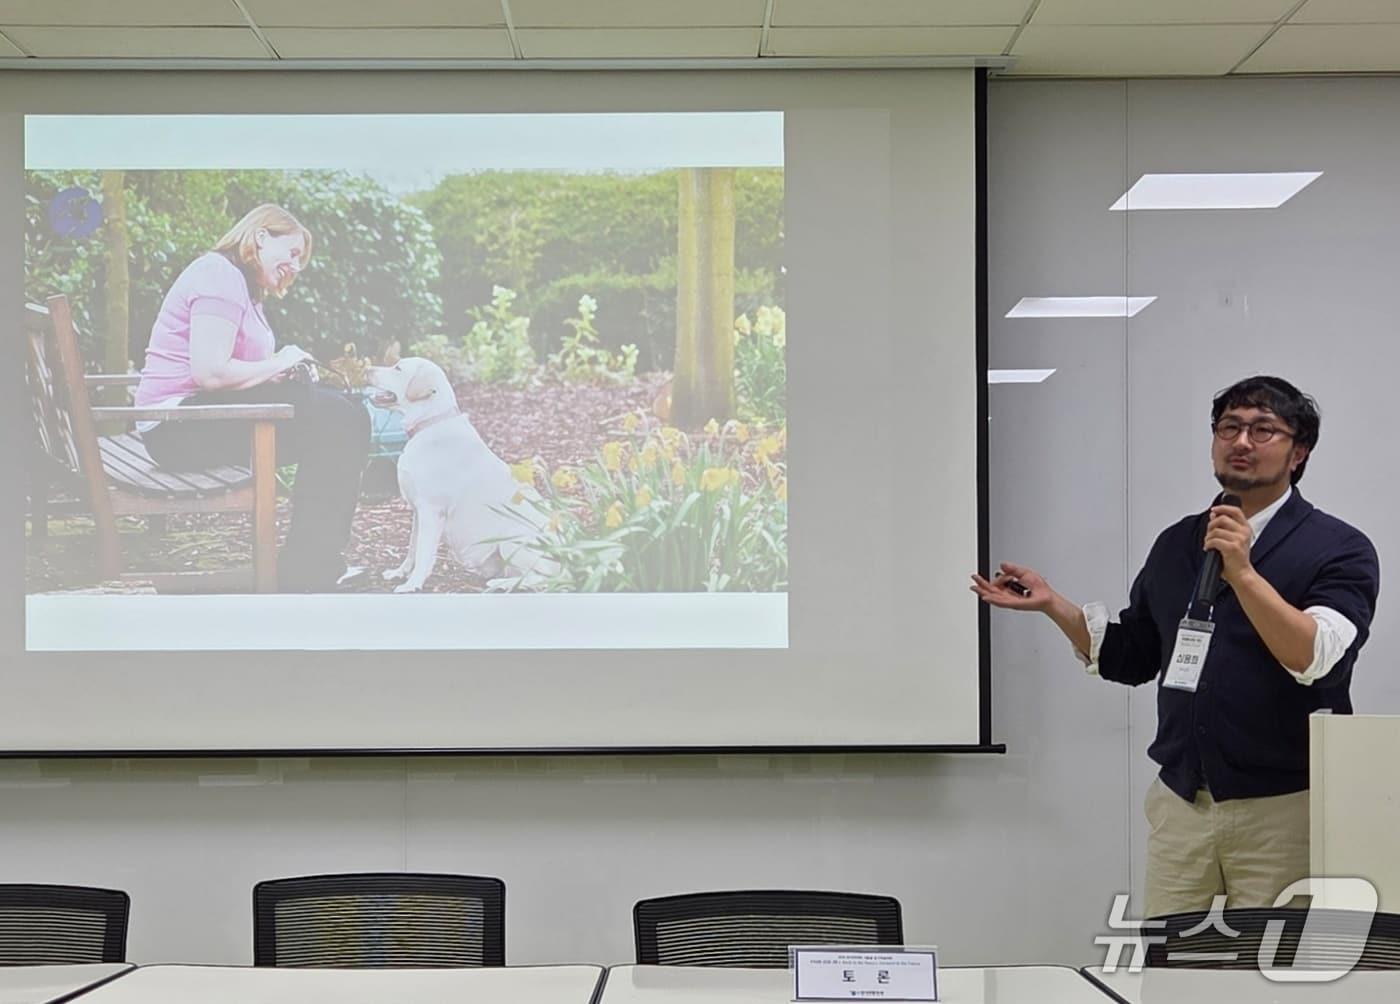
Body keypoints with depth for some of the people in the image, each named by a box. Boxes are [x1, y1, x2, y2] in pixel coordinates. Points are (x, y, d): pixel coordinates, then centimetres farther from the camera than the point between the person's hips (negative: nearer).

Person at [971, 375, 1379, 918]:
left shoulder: (1341, 549, -3)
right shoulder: (1176, 544, 14)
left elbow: (1314, 658, -19)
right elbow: (1131, 658, 19)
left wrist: (1242, 572, -26)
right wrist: (1051, 604, 9)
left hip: (1281, 807, -4)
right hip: (1180, 803, 4)